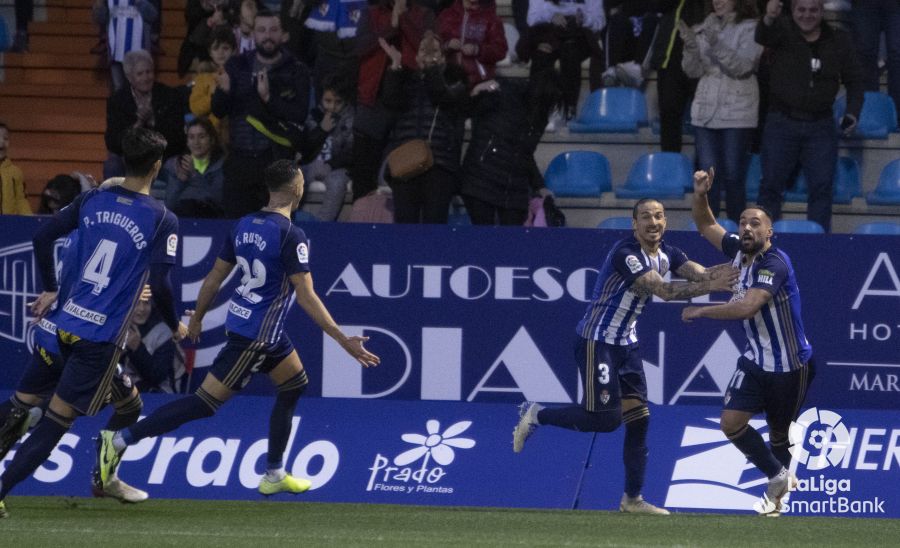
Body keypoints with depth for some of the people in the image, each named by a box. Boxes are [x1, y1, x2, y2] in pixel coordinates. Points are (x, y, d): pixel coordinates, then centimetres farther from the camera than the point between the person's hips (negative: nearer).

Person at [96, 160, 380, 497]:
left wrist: (197, 318, 24)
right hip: (257, 335, -9)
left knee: (295, 385, 22)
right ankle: (120, 439, -10)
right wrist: (344, 341, -21)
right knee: (206, 402, -7)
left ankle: (274, 475, 26)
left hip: (240, 319, 9)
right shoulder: (290, 235, -20)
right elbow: (306, 296, -23)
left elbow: (215, 276, 10)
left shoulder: (245, 225, 3)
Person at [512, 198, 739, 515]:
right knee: (606, 418, -13)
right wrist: (710, 286, -37)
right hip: (596, 342, -9)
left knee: (638, 420, 4)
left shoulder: (666, 254, 6)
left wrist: (719, 274, -31)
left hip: (626, 344, 9)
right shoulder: (626, 253, -22)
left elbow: (699, 273, -8)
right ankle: (536, 415, 7)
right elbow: (663, 290, -30)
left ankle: (633, 499, 11)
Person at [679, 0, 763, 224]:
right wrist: (691, 46, -12)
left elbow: (742, 67, -14)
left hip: (737, 115, -4)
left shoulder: (751, 29, -3)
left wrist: (716, 44, -25)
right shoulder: (705, 29, 10)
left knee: (733, 176, -2)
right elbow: (693, 70, 6)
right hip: (705, 111, 4)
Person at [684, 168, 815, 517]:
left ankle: (779, 480, 31)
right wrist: (700, 195, -6)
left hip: (791, 366, -6)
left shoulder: (774, 263, -25)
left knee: (779, 432, 9)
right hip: (755, 361, 6)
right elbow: (706, 226, 15)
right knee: (731, 422, -7)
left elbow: (747, 307, -36)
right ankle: (779, 477, 10)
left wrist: (700, 312, -25)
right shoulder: (739, 251, -2)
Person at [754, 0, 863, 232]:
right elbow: (763, 37, -25)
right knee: (772, 185, -1)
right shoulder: (783, 30, -2)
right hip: (782, 123, -2)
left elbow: (854, 80, 12)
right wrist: (769, 19, -49)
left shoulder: (838, 41, 7)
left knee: (821, 186, -2)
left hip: (820, 126, 2)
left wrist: (853, 112, -4)